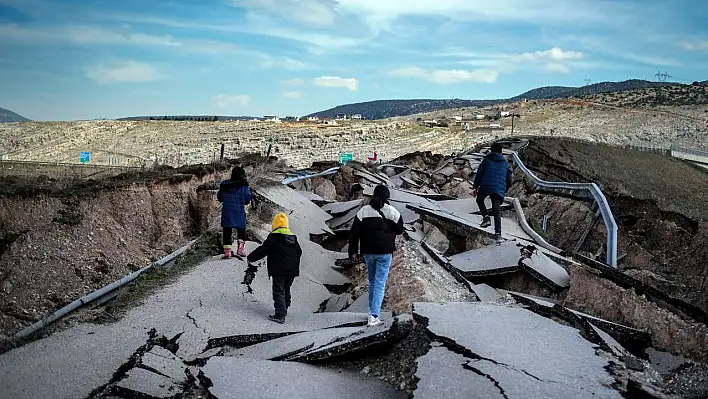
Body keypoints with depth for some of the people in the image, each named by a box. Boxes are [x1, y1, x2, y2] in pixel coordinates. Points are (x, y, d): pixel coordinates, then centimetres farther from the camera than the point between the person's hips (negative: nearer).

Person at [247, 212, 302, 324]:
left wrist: (250, 257, 6)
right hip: (293, 270, 7)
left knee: (278, 291, -5)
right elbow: (299, 252, 23)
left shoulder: (274, 237, -8)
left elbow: (262, 250, -7)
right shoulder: (293, 237, 14)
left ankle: (280, 315, -12)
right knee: (286, 289, 20)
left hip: (279, 270, -7)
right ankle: (284, 310, 32)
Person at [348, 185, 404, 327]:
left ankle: (372, 311, 27)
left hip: (368, 252, 3)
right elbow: (399, 230, 6)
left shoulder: (363, 211, 0)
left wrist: (353, 251, 5)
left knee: (372, 281, 20)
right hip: (385, 252, -3)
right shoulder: (392, 211, -5)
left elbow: (355, 232, -1)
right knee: (380, 283, -2)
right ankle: (374, 316, -10)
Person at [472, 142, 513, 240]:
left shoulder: (487, 159, 10)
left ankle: (486, 217, 1)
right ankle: (498, 233, -7)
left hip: (485, 186, -2)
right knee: (497, 210, 3)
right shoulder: (505, 163, 19)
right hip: (499, 189, 2)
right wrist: (505, 190, 31)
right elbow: (509, 178, 19)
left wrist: (475, 187, 8)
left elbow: (479, 173, 4)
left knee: (480, 200, 24)